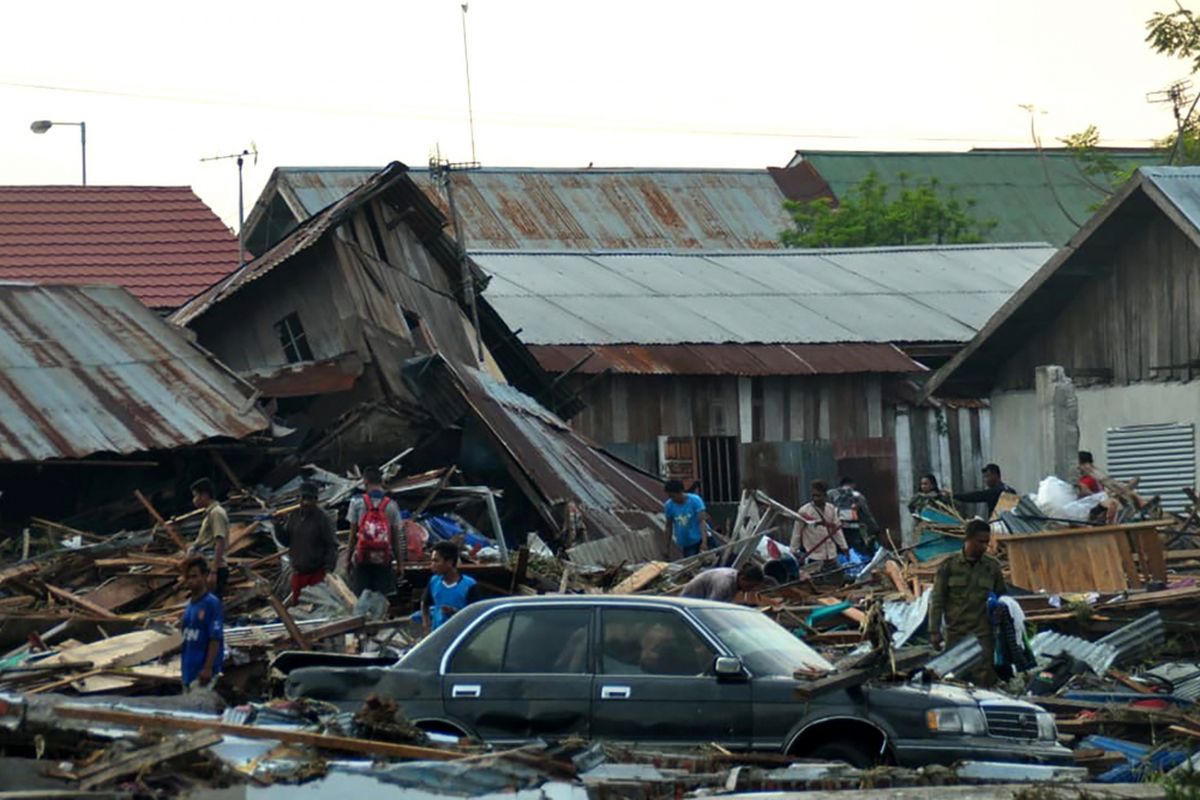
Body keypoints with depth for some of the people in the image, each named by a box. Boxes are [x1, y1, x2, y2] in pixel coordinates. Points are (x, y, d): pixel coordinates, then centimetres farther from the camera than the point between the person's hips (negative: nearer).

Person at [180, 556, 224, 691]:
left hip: (202, 671, -9)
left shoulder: (212, 603, -10)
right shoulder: (190, 604, 14)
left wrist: (208, 668, -19)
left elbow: (215, 639, -15)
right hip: (189, 669, 9)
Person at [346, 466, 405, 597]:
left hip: (362, 559, -1)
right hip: (384, 560, 1)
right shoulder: (391, 505, 1)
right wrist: (400, 564, 6)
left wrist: (348, 558, 6)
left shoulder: (357, 502, -2)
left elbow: (352, 535, -1)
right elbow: (396, 538, 0)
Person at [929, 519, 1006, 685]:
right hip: (956, 634, -1)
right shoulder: (949, 565, 2)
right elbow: (937, 600, 3)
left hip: (984, 635, 1)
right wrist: (934, 631, -3)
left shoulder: (992, 566, 8)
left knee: (986, 680, -6)